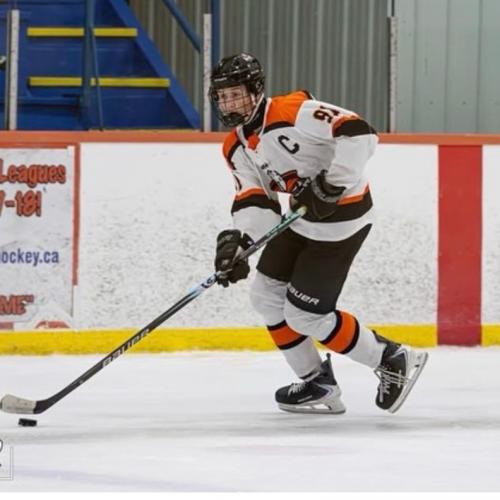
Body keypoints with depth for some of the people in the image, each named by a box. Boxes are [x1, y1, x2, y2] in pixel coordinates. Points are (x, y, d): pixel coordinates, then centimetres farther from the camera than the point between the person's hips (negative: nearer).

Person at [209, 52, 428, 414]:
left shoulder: (293, 111, -23)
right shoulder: (236, 147, 4)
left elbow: (359, 134, -30)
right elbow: (254, 201, -4)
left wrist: (331, 185, -32)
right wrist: (238, 240, -23)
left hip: (341, 218, -10)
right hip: (303, 218, 10)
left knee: (304, 315, -8)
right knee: (266, 296, 11)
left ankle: (392, 360, 7)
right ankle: (317, 385, 21)